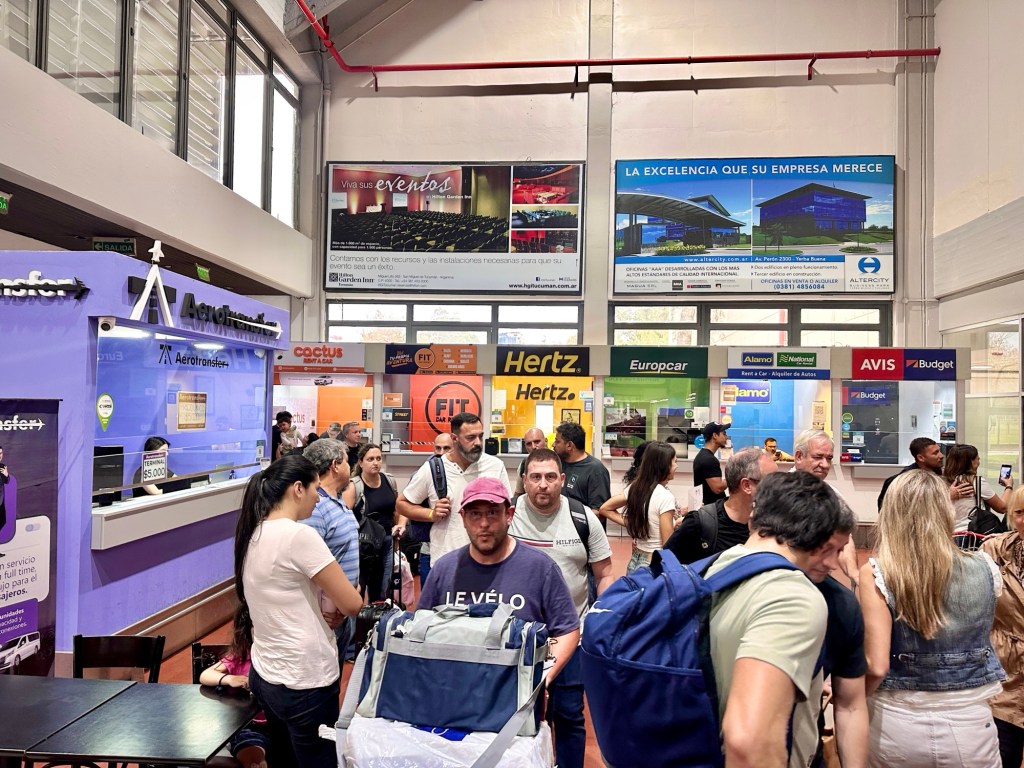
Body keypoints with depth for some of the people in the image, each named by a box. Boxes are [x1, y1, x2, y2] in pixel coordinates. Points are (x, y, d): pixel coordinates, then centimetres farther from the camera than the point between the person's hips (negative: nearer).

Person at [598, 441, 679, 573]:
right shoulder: (665, 496, -18)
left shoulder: (634, 488, 2)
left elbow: (604, 509, 12)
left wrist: (630, 523, 7)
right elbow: (668, 544, -18)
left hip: (635, 561, 7)